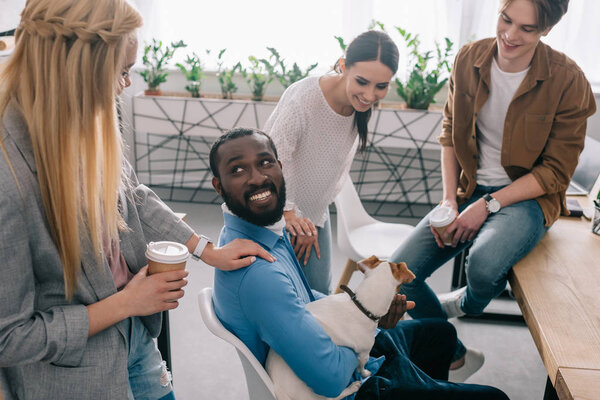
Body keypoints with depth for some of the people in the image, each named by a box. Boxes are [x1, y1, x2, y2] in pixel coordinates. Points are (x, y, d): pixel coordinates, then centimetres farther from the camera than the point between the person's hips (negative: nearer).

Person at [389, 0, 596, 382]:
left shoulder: (568, 81, -15)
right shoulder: (469, 58, -3)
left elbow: (556, 172, -11)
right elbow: (450, 133, 7)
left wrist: (488, 205, -19)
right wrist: (449, 200, -4)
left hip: (528, 196, -4)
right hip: (470, 190, 5)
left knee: (484, 265, -35)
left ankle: (467, 304, 8)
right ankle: (456, 358, 17)